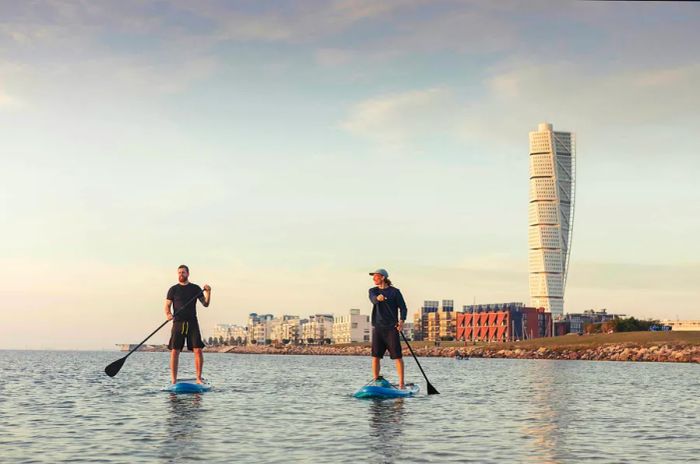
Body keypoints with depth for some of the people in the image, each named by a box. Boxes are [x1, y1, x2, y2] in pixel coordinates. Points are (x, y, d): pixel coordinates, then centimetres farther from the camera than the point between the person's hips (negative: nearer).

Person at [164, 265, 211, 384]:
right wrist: (168, 314, -18)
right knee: (174, 351, -5)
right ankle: (173, 380, 0)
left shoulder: (195, 288, 10)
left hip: (192, 323, 1)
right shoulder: (173, 289, 7)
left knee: (198, 350, -8)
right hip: (178, 323, -1)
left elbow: (205, 304, 7)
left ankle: (199, 378, -1)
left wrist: (208, 292, -10)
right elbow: (167, 305, 3)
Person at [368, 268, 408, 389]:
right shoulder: (373, 291, 10)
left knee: (397, 356, -6)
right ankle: (376, 381, 11)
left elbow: (403, 307, 0)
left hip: (391, 328, -3)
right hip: (377, 328, 3)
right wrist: (378, 298, -36)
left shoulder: (394, 291, 1)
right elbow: (373, 299, -12)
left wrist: (402, 321, -17)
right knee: (375, 356, 3)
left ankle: (401, 383, -4)